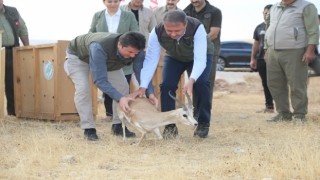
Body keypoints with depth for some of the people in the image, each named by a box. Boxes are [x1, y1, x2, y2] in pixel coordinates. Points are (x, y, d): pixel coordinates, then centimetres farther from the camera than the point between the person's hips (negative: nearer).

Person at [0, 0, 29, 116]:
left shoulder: (13, 12, 12)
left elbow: (23, 30, 16)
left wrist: (27, 48, 12)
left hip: (12, 53, 3)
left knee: (13, 84, 5)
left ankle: (13, 111, 11)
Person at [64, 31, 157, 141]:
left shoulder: (135, 50, -32)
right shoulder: (99, 48, -48)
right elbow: (100, 80, -49)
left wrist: (150, 93, -45)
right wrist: (120, 98, -60)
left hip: (108, 60, 5)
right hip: (78, 56, -5)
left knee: (122, 86, -9)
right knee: (83, 88, -24)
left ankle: (118, 126, 1)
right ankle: (88, 129, -15)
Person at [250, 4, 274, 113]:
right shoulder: (259, 28, 15)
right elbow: (256, 44, 20)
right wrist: (253, 58, 16)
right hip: (261, 59, 6)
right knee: (265, 84, 9)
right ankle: (269, 106, 15)